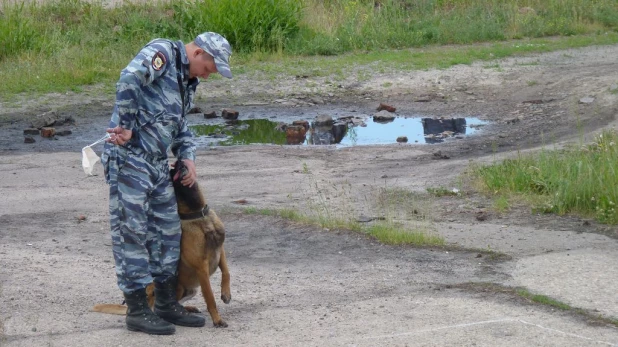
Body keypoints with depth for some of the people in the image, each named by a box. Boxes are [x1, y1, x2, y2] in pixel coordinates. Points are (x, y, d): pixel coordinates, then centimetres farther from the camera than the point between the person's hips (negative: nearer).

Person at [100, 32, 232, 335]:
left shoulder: (187, 81, 19)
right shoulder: (162, 53, -10)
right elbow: (129, 80, -27)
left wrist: (187, 156, 9)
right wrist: (127, 127, -22)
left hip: (158, 163, 10)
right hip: (129, 158, -10)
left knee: (167, 230, 13)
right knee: (131, 232, -4)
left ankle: (166, 304, 23)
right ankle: (137, 310, 0)